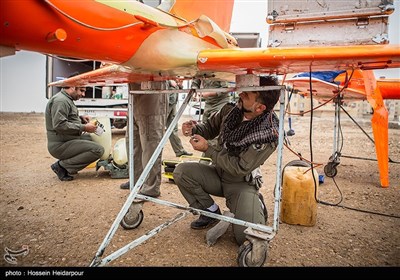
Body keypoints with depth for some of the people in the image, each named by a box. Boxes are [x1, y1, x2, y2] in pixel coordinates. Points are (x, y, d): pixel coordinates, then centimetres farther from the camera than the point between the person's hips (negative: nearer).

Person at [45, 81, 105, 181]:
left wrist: (80, 118, 12)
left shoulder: (66, 99, 18)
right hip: (59, 146, -11)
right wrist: (84, 127, -21)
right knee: (98, 150, -20)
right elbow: (59, 125, -26)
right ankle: (61, 166, -10)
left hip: (67, 140, 11)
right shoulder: (60, 100, -16)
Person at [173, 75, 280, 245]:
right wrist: (194, 129, -15)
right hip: (218, 174, 5)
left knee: (247, 236, -21)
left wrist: (207, 149, -23)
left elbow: (240, 168, -23)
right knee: (181, 171, -18)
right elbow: (211, 127, 8)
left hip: (241, 182, -5)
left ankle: (256, 205, 15)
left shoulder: (269, 134, -26)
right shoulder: (229, 110, -10)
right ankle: (211, 211, 4)